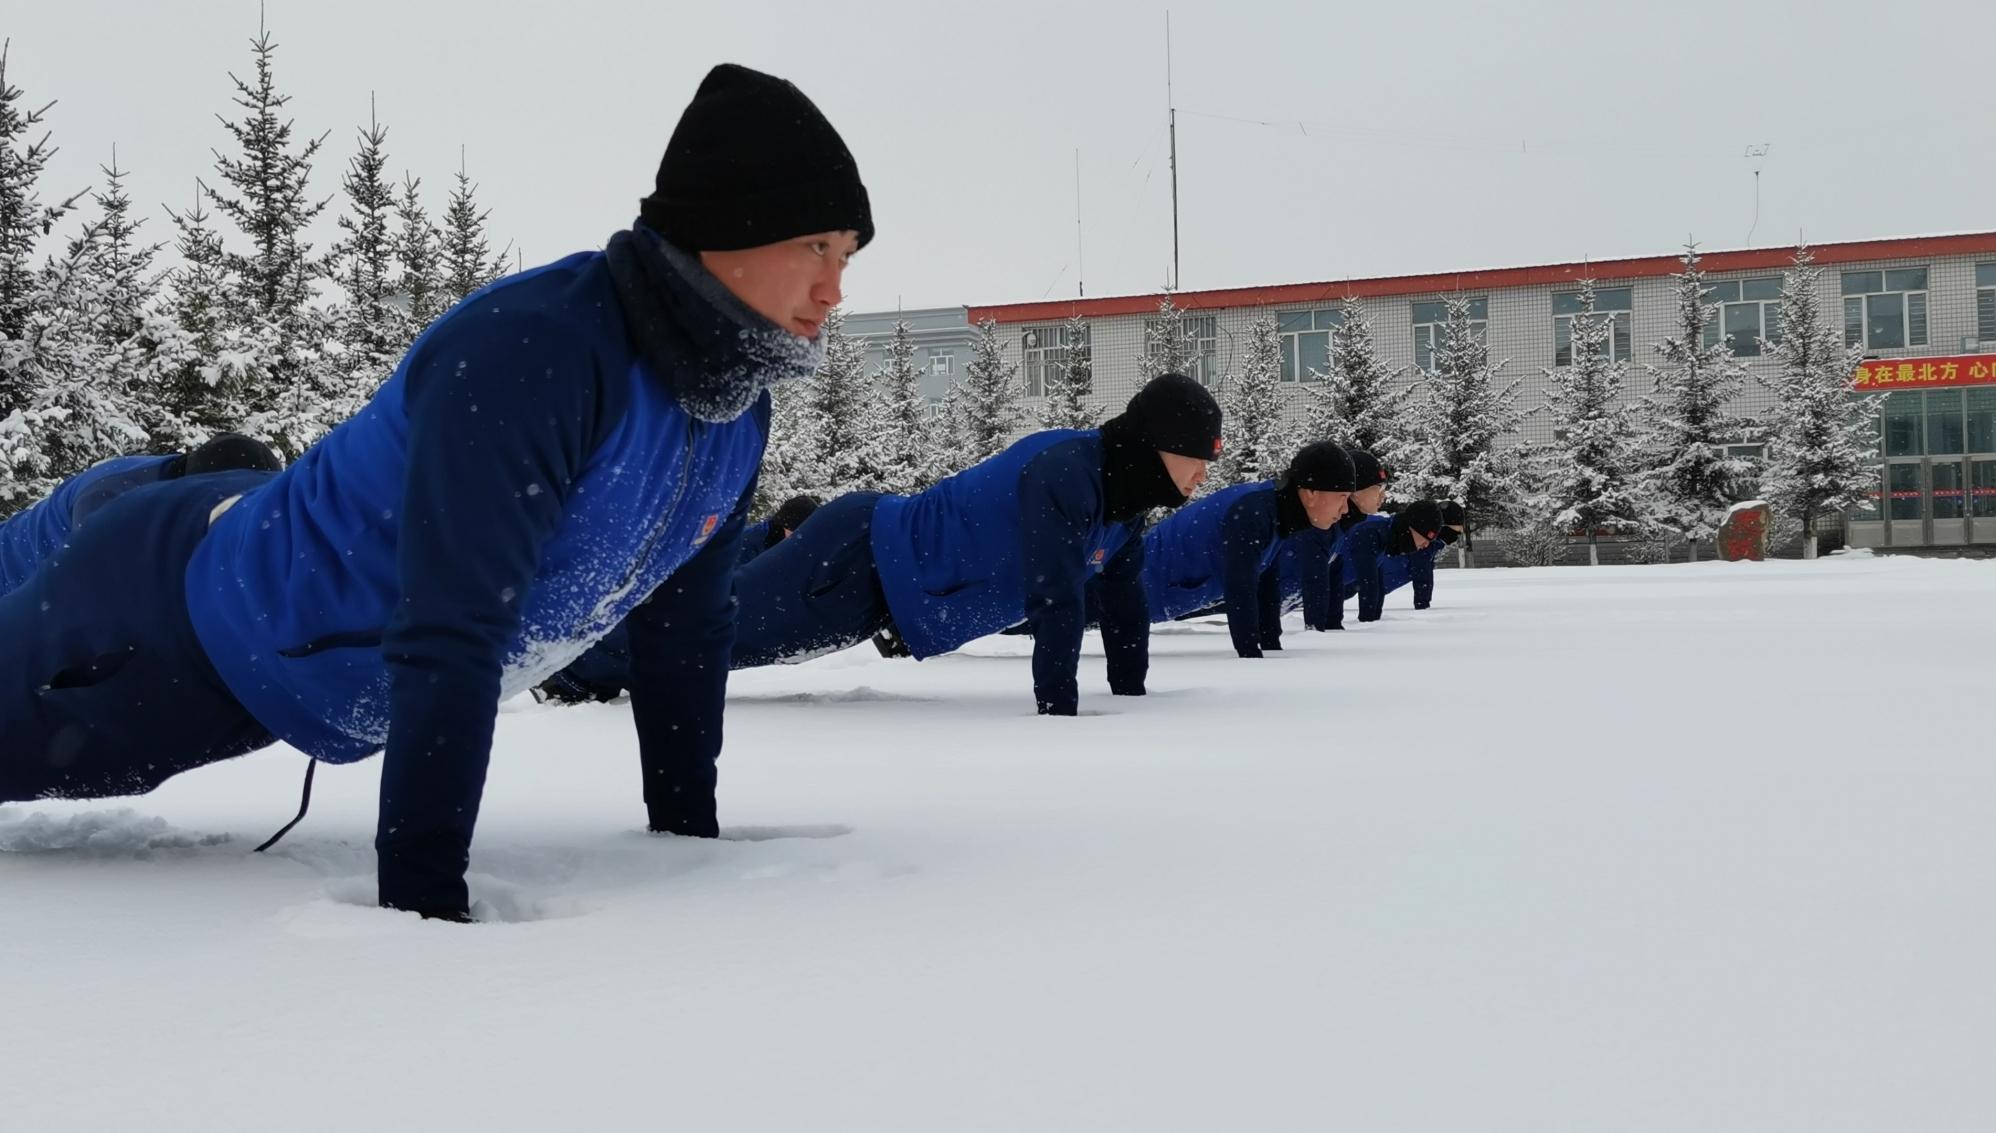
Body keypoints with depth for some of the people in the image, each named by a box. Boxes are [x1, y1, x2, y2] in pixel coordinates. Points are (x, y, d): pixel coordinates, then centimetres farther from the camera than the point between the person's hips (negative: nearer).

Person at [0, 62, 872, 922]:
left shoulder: (734, 411, -10)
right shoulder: (530, 352, -36)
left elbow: (688, 627, 2)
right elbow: (446, 632, -40)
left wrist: (687, 831, 2)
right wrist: (423, 891, -40)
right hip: (175, 617, -7)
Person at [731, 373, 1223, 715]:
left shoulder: (1122, 495, 1)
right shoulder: (1065, 471, -28)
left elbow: (1127, 601, 11)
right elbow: (1055, 596, -34)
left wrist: (1130, 694, 8)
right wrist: (1058, 706, -34)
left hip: (888, 565, 9)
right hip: (860, 556, -9)